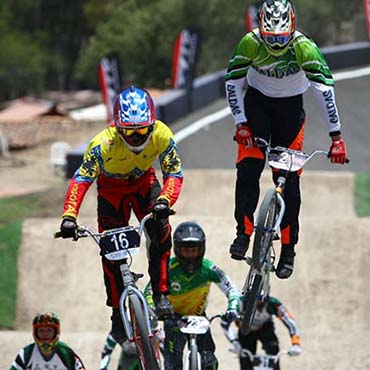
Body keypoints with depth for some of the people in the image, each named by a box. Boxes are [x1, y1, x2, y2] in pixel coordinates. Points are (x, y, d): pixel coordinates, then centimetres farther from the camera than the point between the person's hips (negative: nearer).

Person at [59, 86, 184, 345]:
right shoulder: (104, 143, -36)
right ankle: (118, 313, 7)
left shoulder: (162, 136, -30)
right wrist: (69, 216, -48)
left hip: (144, 182, 1)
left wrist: (164, 201, -44)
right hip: (112, 189, -1)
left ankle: (161, 294, -12)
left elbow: (175, 174, -24)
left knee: (160, 231, -23)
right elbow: (81, 179, -35)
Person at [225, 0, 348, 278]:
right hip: (256, 101, 1)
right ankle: (244, 232, -11)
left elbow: (324, 88, -31)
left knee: (288, 178, -3)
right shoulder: (250, 43, -24)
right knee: (248, 169, -18)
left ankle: (288, 250, 5)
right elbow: (232, 82, -14)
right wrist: (241, 124, -21)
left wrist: (336, 137, -33)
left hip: (290, 106, -1)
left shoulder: (304, 46, -29)